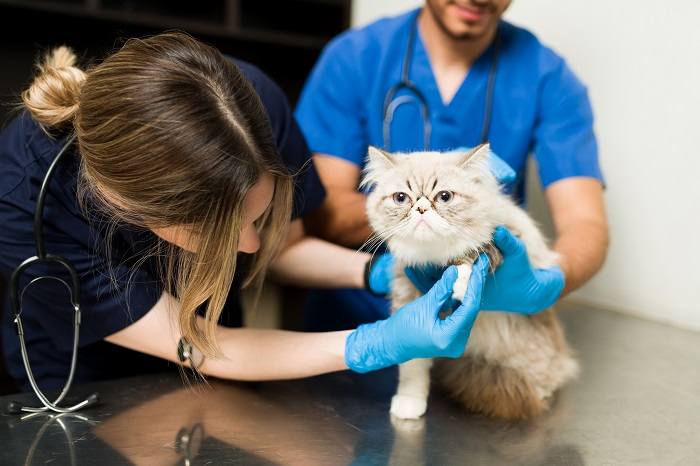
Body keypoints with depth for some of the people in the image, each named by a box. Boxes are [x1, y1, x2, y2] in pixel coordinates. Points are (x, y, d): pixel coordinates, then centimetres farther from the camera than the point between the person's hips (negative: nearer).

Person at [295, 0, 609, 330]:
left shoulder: (548, 77, -6)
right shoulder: (352, 58, -6)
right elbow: (318, 211, -10)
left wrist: (541, 286, -35)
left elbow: (585, 225, -13)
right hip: (354, 322, 0)